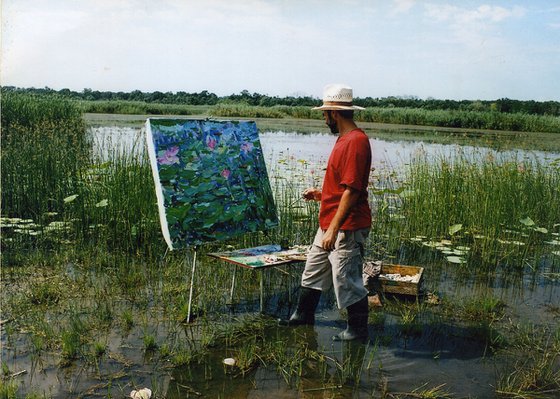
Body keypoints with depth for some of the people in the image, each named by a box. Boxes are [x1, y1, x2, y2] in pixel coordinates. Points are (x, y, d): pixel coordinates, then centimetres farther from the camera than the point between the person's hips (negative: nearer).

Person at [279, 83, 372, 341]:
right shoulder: (344, 139, 12)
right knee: (313, 271, 21)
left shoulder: (355, 141, -20)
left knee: (346, 280, 2)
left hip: (346, 227, -11)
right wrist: (321, 194, 15)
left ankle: (358, 328, 20)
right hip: (329, 224, 11)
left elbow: (352, 191, -25)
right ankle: (304, 315, 38)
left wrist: (334, 229, -25)